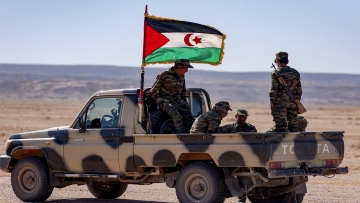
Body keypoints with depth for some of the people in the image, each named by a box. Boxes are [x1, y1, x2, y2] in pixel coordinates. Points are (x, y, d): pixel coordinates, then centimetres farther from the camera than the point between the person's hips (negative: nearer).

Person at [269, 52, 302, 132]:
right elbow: (299, 90, 12)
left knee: (281, 127, -5)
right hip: (293, 103, 5)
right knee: (293, 127, 11)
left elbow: (274, 90, -10)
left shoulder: (276, 73, -6)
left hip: (280, 103, -5)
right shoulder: (295, 73, 10)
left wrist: (272, 103, -5)